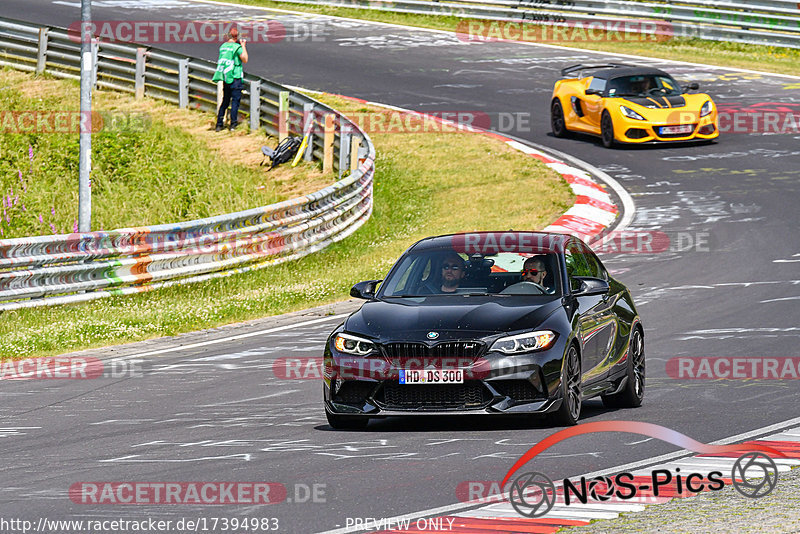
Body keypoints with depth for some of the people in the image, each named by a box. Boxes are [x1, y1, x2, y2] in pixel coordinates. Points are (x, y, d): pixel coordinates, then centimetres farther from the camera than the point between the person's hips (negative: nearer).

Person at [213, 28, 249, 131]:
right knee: (235, 100, -1)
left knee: (225, 101, 14)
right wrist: (243, 47, 1)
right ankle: (233, 124, -3)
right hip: (235, 78, -6)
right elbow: (245, 60, -7)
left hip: (225, 78, 6)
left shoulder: (223, 46, 9)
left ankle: (219, 124, 13)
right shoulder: (237, 47, -12)